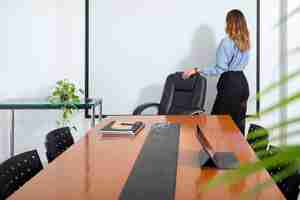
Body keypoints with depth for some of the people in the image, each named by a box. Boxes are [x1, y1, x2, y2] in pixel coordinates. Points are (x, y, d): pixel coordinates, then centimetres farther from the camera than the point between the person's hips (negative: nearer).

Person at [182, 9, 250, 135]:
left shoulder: (226, 42, -14)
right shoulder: (245, 41, 8)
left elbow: (220, 69, -17)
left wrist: (197, 70, -18)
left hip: (229, 83, -8)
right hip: (242, 82, 8)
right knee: (238, 123, 11)